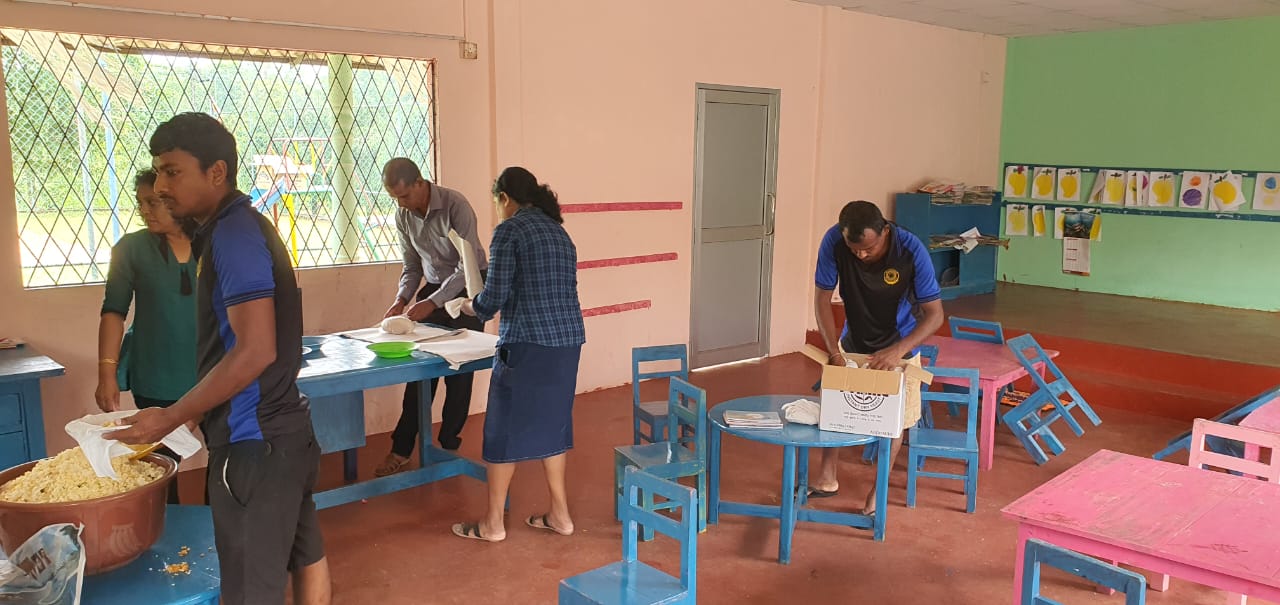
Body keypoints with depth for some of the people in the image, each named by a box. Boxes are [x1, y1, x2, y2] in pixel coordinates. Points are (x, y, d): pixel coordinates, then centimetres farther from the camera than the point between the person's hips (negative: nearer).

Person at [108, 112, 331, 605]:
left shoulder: (232, 236, -18)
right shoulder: (247, 227, 12)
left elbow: (255, 351, -24)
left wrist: (170, 419, -16)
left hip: (253, 441, -10)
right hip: (287, 428, 10)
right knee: (304, 553, 21)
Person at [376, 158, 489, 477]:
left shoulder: (455, 206, -23)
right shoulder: (403, 216, -2)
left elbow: (469, 266, -25)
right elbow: (413, 265, 8)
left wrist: (432, 303, -30)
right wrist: (402, 299, -10)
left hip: (467, 290, -5)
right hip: (433, 289, 5)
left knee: (458, 371, -3)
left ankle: (448, 445, 10)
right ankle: (402, 448, 6)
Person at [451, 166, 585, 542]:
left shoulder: (509, 230, -8)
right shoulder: (558, 231, 16)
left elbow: (495, 296, -12)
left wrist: (471, 307, 9)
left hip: (527, 343, -8)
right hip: (568, 340, 8)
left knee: (505, 427, 5)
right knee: (550, 423, 17)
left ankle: (493, 523, 15)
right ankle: (559, 514, 24)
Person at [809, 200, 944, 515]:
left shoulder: (911, 250, -33)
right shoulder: (833, 241, -28)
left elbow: (935, 314, -27)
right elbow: (822, 297, -18)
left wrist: (898, 350, -40)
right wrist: (833, 350, -28)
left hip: (898, 345, -2)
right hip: (853, 340, 3)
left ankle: (878, 492, 22)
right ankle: (827, 479, 28)